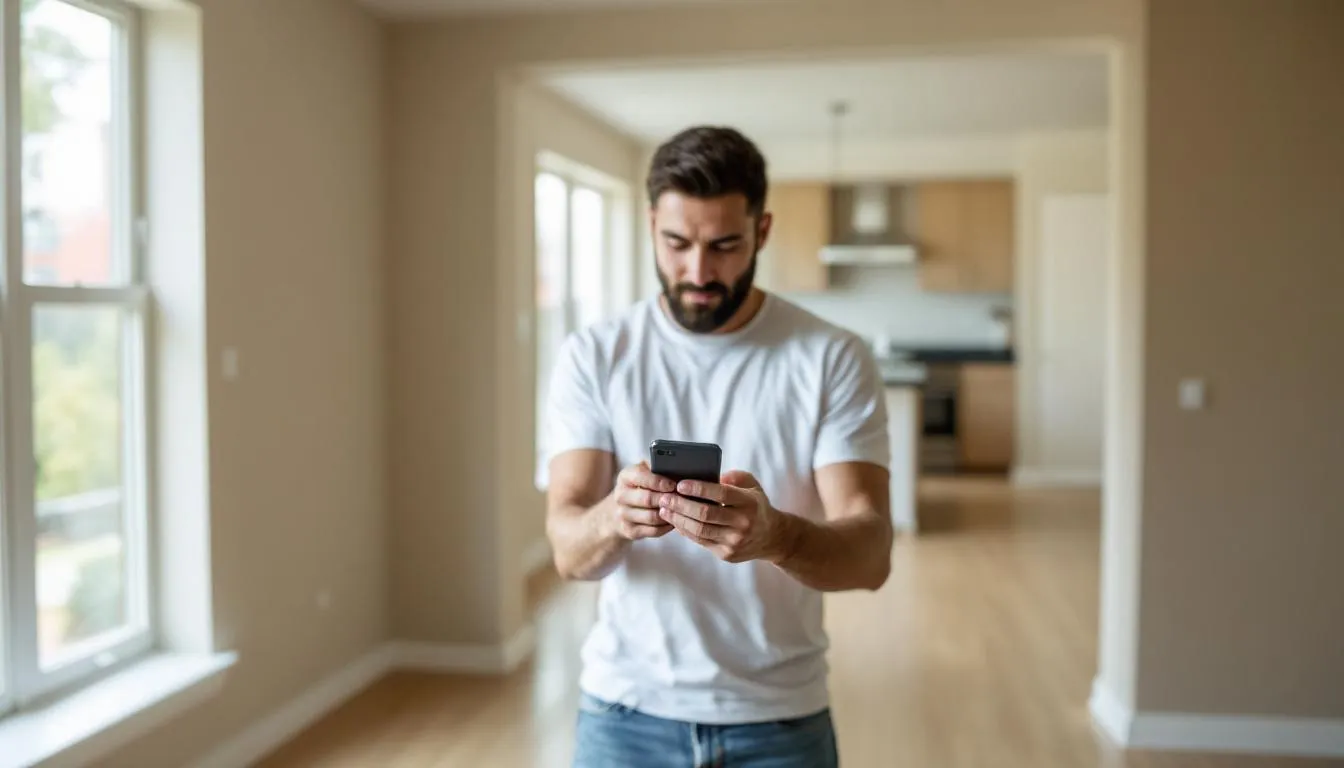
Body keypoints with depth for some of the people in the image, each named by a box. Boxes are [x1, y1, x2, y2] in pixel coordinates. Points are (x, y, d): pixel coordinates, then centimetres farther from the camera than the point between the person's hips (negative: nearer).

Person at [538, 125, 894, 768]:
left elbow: (869, 554, -16)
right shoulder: (592, 356, -5)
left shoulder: (833, 359, -8)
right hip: (626, 713, 1)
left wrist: (774, 535, -37)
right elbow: (569, 551, -12)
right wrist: (612, 518, -35)